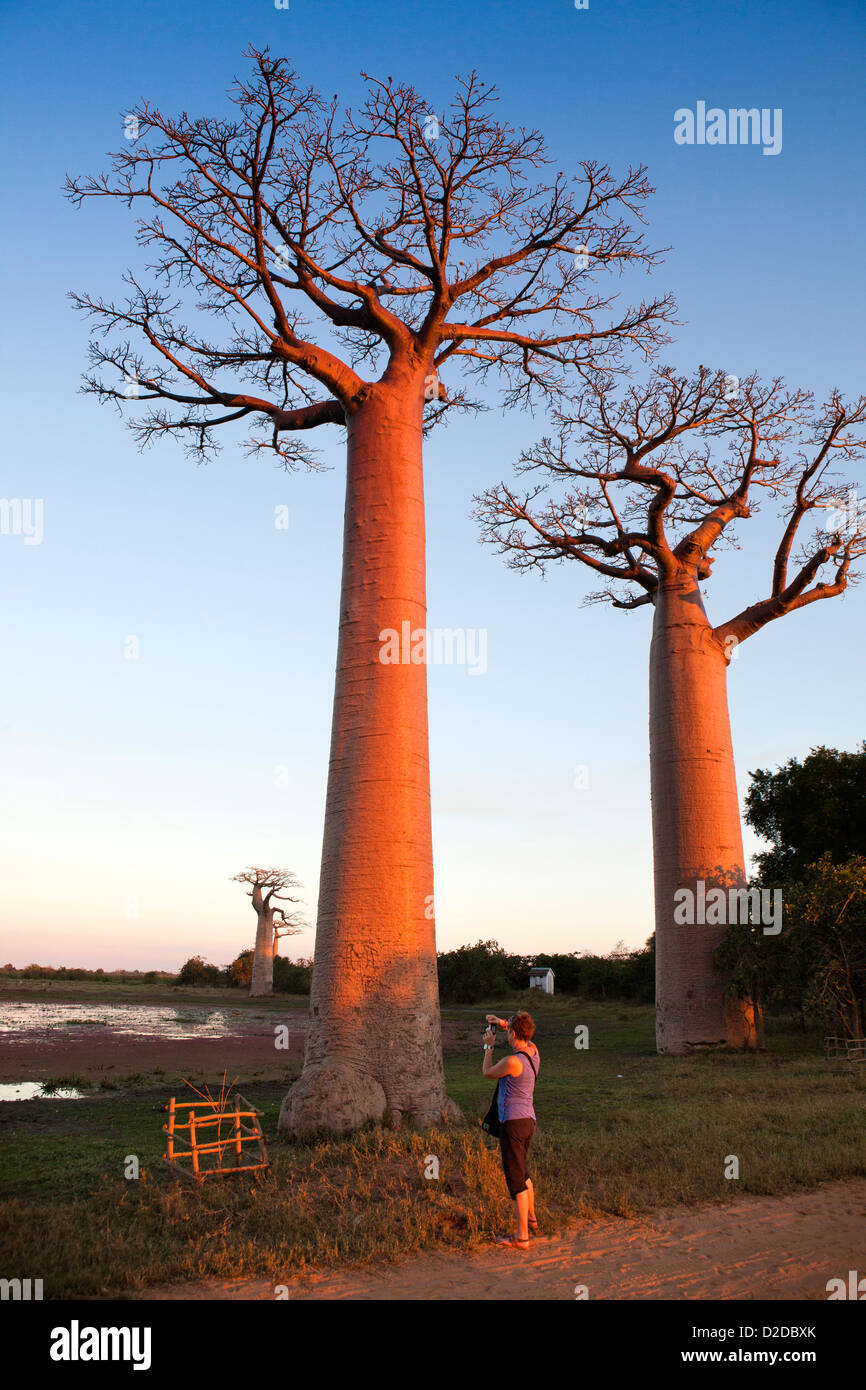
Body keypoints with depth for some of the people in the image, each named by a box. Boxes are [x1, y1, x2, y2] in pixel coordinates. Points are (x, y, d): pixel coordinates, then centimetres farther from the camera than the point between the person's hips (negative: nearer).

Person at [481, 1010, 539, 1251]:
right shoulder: (533, 1051, 2)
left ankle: (522, 1236, 1)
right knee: (522, 1171, 27)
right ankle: (531, 1218, 42)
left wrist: (489, 1046, 10)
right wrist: (503, 1022, 26)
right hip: (529, 1120, 9)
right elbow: (525, 1036, 28)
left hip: (513, 1122, -9)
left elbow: (487, 1072, -2)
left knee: (516, 1179, -3)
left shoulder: (512, 1062, -21)